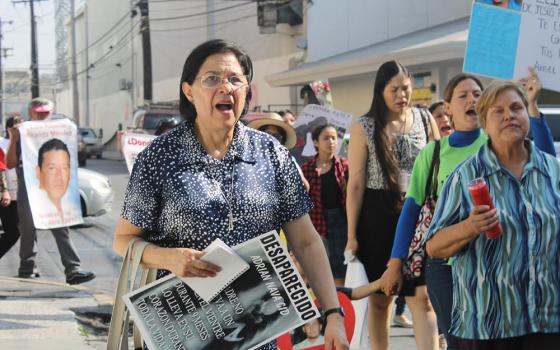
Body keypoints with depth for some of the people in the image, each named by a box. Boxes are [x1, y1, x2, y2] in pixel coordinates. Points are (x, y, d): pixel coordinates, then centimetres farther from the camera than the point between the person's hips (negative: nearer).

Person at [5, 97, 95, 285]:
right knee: (28, 230, 10)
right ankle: (27, 268, 22)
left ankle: (72, 269, -11)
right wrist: (13, 140, -15)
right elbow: (10, 163, -2)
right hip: (28, 191, -1)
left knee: (61, 229, -5)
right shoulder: (22, 134, 2)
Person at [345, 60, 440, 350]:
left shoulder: (424, 119, 4)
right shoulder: (364, 128, -2)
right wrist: (351, 235, -4)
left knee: (422, 296, -8)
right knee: (380, 298, 10)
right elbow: (355, 184, -2)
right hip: (378, 216, -1)